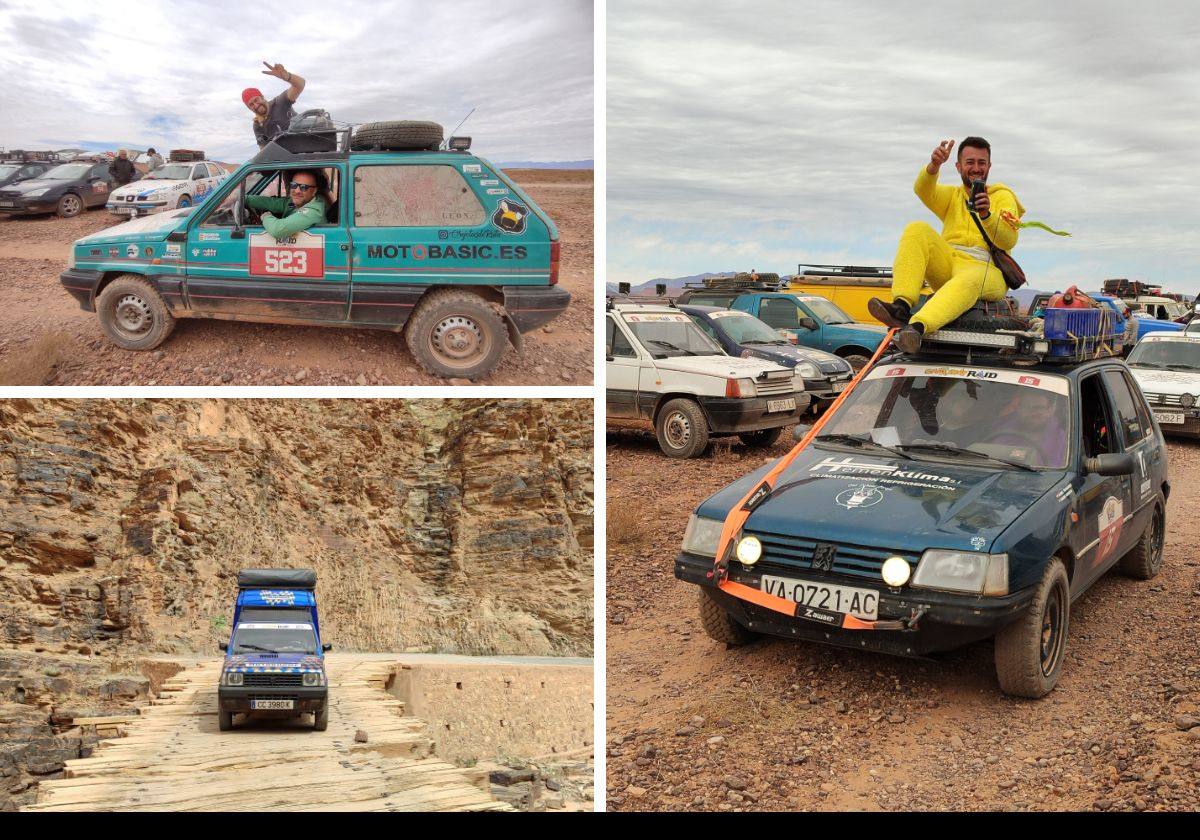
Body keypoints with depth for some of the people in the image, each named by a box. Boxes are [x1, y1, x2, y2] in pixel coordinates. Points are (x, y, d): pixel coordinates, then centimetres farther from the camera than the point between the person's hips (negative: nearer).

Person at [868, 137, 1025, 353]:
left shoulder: (1003, 197, 15)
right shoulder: (951, 195, 23)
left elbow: (1008, 241, -3)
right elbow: (923, 190, -2)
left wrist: (987, 215, -22)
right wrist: (934, 165, -23)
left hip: (986, 269, -3)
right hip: (947, 266, 3)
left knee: (968, 281, -40)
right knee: (917, 230, -21)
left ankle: (917, 326, -66)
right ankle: (901, 306, -38)